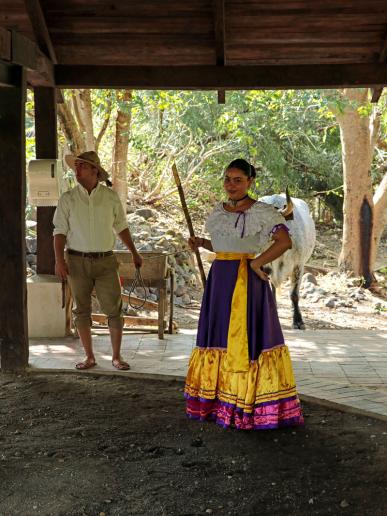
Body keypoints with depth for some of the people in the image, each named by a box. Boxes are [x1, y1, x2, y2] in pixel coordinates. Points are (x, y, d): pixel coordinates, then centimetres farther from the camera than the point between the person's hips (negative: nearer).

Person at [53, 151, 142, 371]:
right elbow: (60, 231, -2)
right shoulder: (68, 199, 0)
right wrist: (59, 260, -12)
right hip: (78, 262, 0)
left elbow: (121, 227, 12)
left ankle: (117, 356, 12)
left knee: (114, 309, -1)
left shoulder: (111, 197, 2)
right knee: (82, 310, 5)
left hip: (105, 261, 0)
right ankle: (90, 357, 16)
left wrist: (134, 253, 14)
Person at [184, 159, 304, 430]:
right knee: (219, 337, 10)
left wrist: (256, 263, -19)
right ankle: (217, 400, 20)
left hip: (247, 282, -7)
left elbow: (285, 241, -21)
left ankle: (248, 403, 5)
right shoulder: (218, 212, 13)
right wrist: (202, 243, 10)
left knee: (245, 337, -4)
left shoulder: (262, 212, -9)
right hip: (220, 280, 7)